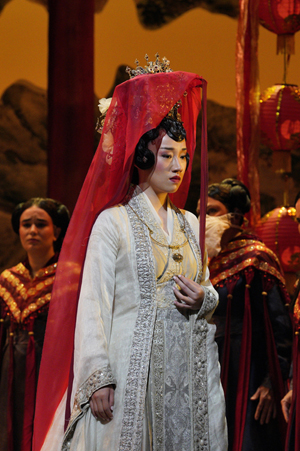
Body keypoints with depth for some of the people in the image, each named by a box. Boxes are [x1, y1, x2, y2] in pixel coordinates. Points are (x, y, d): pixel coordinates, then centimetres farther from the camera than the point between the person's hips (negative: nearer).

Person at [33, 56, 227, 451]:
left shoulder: (190, 224, 16)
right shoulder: (113, 222, -1)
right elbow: (94, 304, -6)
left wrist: (204, 300, -1)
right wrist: (100, 378, -15)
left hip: (188, 369, 5)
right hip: (134, 366, -5)